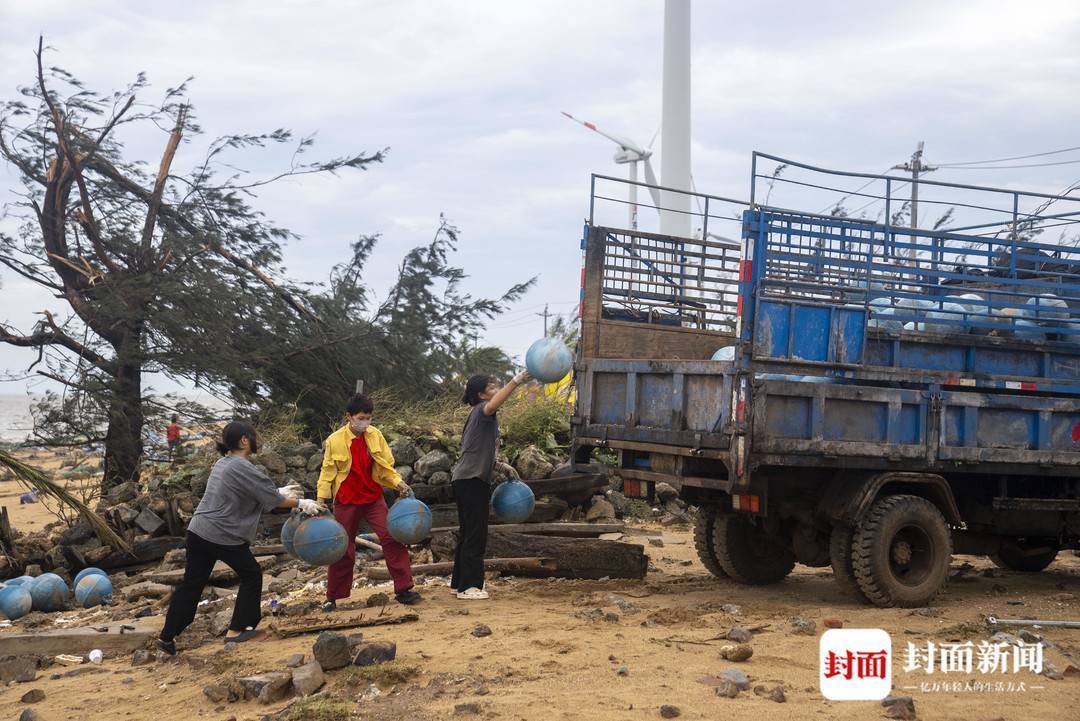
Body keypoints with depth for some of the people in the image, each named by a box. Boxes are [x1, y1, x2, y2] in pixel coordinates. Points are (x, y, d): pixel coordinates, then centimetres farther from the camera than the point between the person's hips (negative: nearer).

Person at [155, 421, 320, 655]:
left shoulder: (223, 463, 14)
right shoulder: (243, 468, -15)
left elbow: (258, 492, 21)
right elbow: (274, 500, -10)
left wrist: (281, 491, 21)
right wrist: (301, 503, 2)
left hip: (198, 531, 8)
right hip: (224, 537, -8)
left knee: (192, 584, 13)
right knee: (251, 575, 11)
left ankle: (167, 636, 14)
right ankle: (237, 630, 15)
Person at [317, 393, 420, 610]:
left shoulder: (375, 435, -1)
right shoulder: (335, 440, -8)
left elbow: (386, 466, 6)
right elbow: (328, 471, -1)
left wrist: (398, 483, -9)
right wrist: (321, 500, -6)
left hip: (374, 498, 2)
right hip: (346, 502, -2)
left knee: (392, 537, -13)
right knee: (343, 549, 5)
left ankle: (403, 589, -8)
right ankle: (332, 598, 20)